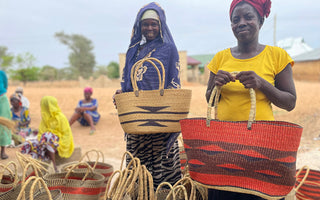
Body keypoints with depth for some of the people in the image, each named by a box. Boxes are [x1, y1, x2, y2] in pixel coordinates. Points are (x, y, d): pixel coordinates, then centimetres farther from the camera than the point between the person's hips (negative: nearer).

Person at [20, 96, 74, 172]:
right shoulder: (45, 117, 13)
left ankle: (54, 165, -34)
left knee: (47, 137, -39)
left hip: (58, 140, -6)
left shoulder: (60, 117, -7)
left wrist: (58, 144, -19)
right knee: (28, 145, -15)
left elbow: (66, 134, -8)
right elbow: (41, 132, 12)